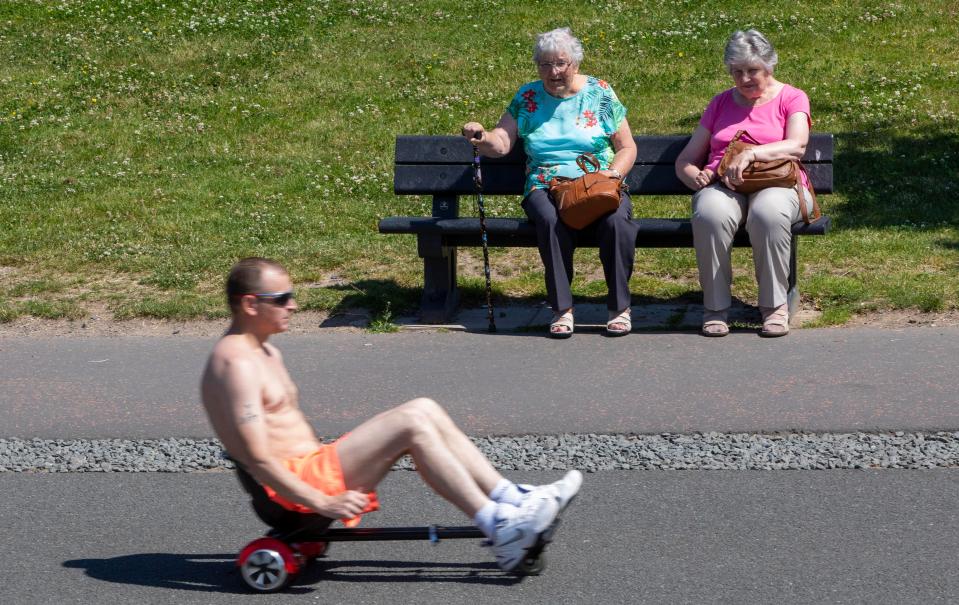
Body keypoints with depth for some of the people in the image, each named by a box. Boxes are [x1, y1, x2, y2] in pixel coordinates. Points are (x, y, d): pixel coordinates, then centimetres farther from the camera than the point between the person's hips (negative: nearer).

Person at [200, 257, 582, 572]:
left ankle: (513, 501, -5)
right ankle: (501, 529, -21)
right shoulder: (236, 363, -15)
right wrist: (324, 503, -26)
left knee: (424, 410, -1)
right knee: (412, 423, -20)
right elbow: (258, 459, -22)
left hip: (313, 465, 10)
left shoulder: (266, 353, 20)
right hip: (294, 488, -10)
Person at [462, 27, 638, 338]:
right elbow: (501, 143, 5)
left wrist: (613, 173, -8)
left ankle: (619, 307, -20)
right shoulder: (528, 97, 13)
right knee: (551, 220, -37)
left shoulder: (599, 93, 11)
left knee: (617, 220, -34)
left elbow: (627, 148, 11)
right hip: (546, 186, 0)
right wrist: (482, 137, -18)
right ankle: (561, 309, -28)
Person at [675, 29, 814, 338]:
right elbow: (685, 160, 21)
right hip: (723, 187, 2)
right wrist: (695, 176, -4)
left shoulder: (791, 98, 13)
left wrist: (751, 153, -23)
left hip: (777, 183, -2)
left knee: (768, 213, -41)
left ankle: (775, 306, -28)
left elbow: (796, 146, -8)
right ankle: (715, 308, -27)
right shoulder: (720, 103, 24)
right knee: (710, 214, -36)